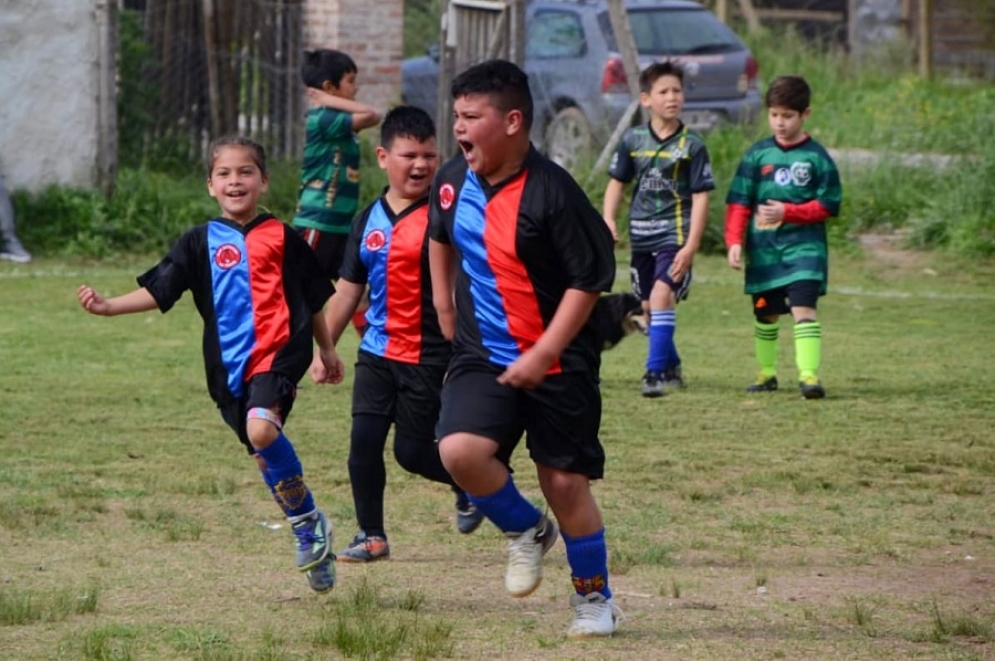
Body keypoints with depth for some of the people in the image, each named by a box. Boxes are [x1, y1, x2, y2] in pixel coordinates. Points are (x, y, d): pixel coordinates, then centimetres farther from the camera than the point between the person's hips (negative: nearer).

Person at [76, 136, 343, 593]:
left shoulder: (281, 238, 7)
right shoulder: (201, 243, 10)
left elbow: (314, 297, 17)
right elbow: (158, 290, 5)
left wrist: (327, 350, 24)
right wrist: (108, 306, -9)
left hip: (279, 351, -4)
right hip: (229, 366, 4)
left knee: (262, 428, -28)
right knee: (266, 457, 5)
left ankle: (308, 523, -13)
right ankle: (311, 535, 19)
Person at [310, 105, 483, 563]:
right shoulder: (370, 220, 7)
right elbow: (348, 288, 16)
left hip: (428, 355, -5)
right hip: (378, 350, 5)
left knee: (413, 452, 0)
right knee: (364, 440, -2)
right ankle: (371, 536, 10)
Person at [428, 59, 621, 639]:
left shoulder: (551, 193, -20)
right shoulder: (453, 182, 0)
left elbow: (588, 282, -17)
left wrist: (542, 357, -22)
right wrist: (445, 304, 24)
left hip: (557, 363, -4)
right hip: (483, 354, 5)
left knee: (566, 482, 1)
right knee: (461, 450, -19)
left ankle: (595, 598, 23)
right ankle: (527, 531, 10)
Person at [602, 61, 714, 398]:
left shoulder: (691, 145, -5)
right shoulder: (632, 139, 4)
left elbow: (700, 197, -5)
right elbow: (616, 181, 13)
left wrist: (691, 246, -12)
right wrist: (608, 219, -5)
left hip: (674, 234, -4)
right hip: (641, 236, 4)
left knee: (662, 296, -21)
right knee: (649, 306, 12)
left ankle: (656, 371, -18)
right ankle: (672, 367, 31)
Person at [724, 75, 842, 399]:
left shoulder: (816, 157, -2)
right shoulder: (757, 155, 4)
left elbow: (828, 205, -4)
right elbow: (739, 202, 4)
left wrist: (787, 212, -15)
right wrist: (734, 241, -5)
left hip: (803, 245, -3)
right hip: (763, 248, 3)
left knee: (803, 308, -15)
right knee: (766, 313, 12)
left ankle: (809, 374, -19)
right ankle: (766, 373, 28)